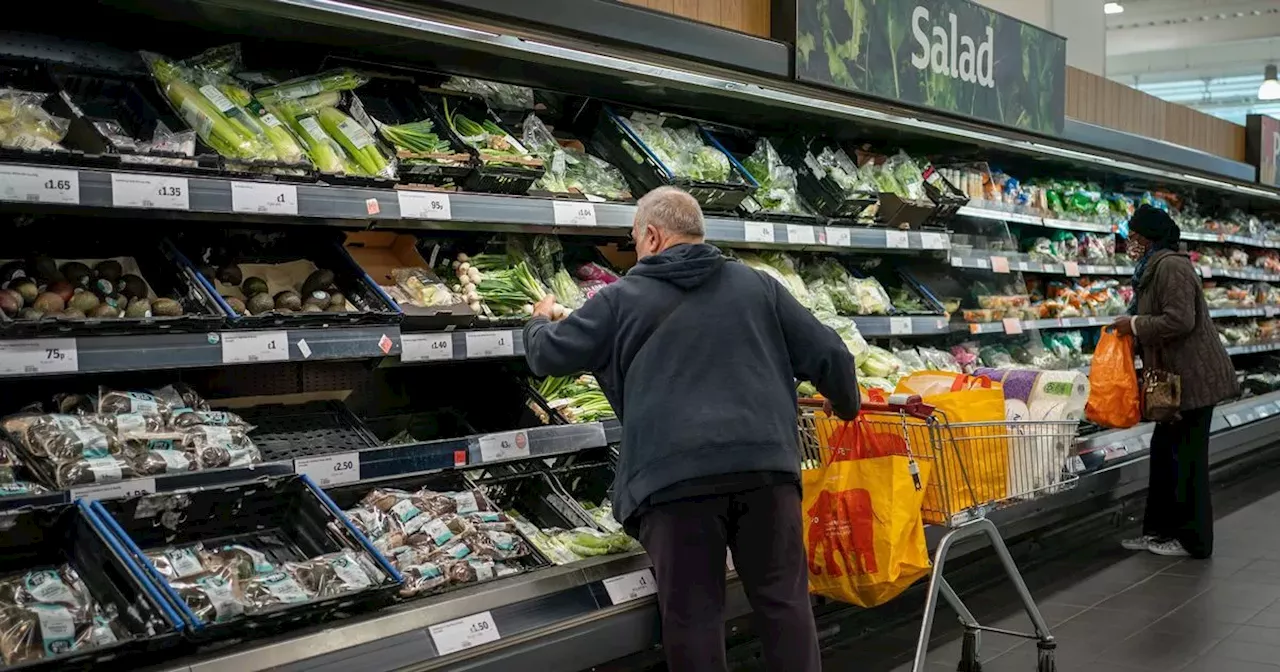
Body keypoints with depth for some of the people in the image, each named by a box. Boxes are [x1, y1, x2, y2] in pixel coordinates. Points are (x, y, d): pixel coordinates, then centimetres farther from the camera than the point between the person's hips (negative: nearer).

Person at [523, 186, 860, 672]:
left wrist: (539, 322, 40)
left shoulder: (621, 299, 10)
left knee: (692, 617, 5)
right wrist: (847, 406, 35)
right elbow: (828, 355, 15)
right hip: (765, 465, 2)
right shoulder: (757, 285, 16)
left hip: (673, 477, -2)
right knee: (784, 600, 11)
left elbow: (548, 356, 17)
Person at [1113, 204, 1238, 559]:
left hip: (1195, 376, -10)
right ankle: (1161, 530, 22)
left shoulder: (1170, 266, -18)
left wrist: (1135, 325, -16)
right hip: (1178, 377, 10)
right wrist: (1131, 328, 9)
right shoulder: (1155, 268, 15)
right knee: (1164, 451, 14)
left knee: (1187, 457, -3)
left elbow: (1179, 321, -27)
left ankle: (1193, 540, 6)